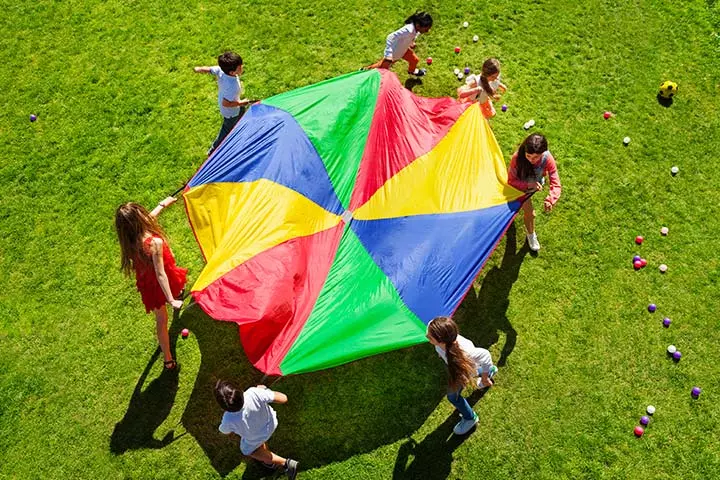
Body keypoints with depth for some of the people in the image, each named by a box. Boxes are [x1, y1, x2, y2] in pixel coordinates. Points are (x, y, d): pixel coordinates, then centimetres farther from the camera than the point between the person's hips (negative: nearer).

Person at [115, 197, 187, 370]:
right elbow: (161, 274, -37)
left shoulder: (129, 241, -16)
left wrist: (162, 204, 20)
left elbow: (148, 218, 4)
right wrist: (170, 300, -34)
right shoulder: (155, 242, -38)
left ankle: (168, 359, 32)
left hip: (148, 285, 4)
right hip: (164, 284, -3)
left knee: (161, 320, 21)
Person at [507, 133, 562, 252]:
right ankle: (531, 235, 24)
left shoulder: (548, 159, -36)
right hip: (521, 186, -2)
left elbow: (556, 184, -34)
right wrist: (528, 184, -44)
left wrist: (550, 200, -54)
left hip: (535, 183, 2)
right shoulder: (517, 157, -39)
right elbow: (511, 180, -27)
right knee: (529, 213, -6)